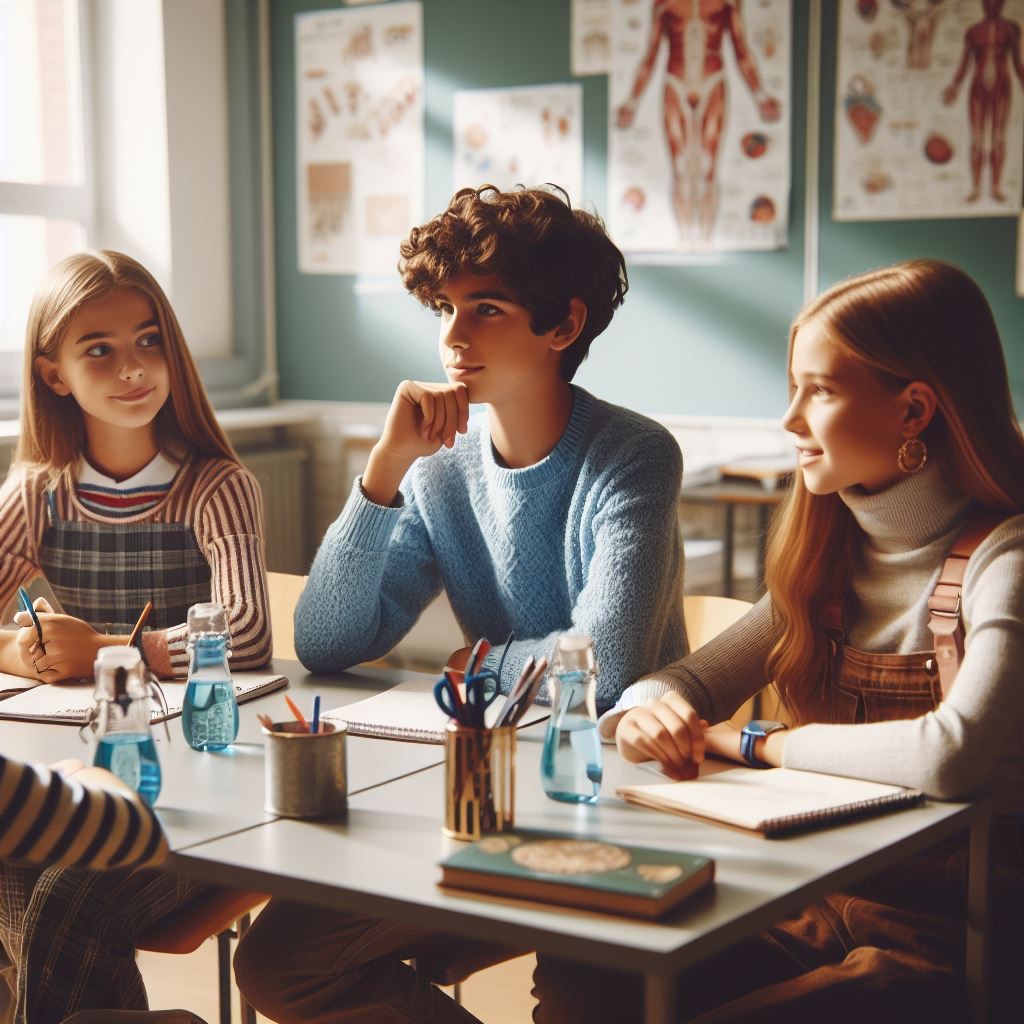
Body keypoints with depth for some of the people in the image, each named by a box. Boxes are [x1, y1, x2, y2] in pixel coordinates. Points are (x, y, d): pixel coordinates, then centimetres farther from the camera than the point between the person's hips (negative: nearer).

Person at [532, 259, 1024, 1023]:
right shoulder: (834, 557, 9)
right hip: (823, 899, 6)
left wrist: (760, 744, -13)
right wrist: (646, 714, -13)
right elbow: (695, 679, 13)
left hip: (952, 933, -6)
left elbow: (952, 756, -29)